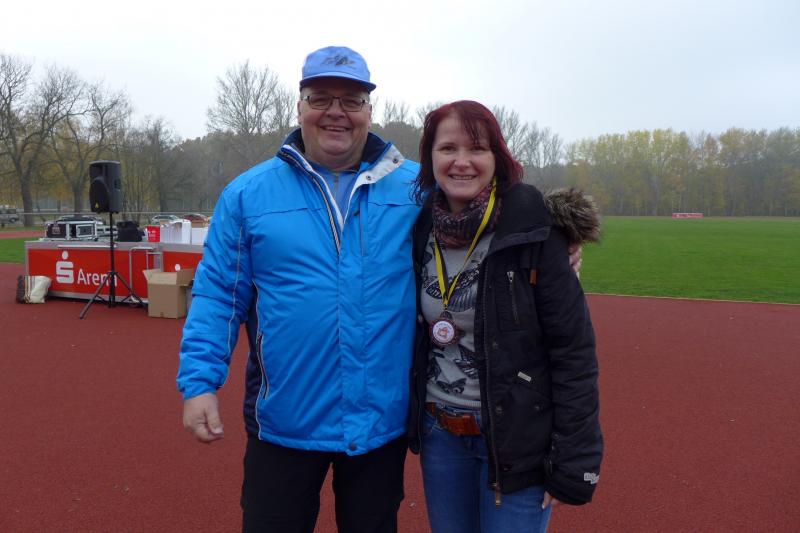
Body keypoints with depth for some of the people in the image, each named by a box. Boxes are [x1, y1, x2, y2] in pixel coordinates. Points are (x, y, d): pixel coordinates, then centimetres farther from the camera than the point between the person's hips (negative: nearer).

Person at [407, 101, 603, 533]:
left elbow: (574, 351, -14)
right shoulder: (422, 230, 0)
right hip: (440, 433, 5)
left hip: (516, 439, -4)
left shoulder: (531, 230, -15)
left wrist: (573, 462, -14)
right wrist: (414, 421, 8)